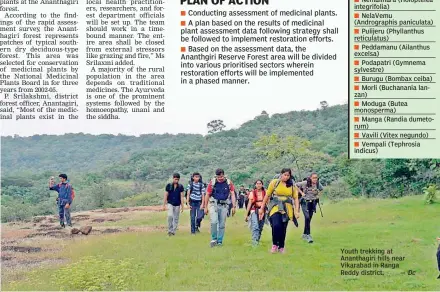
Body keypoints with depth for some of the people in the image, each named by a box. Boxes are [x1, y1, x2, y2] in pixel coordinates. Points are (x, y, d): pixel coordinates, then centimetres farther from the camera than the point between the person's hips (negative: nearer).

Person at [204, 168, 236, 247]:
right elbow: (207, 195, 2)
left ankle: (219, 241, 17)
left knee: (222, 225, 5)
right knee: (214, 222, -19)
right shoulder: (212, 182, -5)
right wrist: (205, 207, 3)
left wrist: (234, 207, -4)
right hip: (214, 204, -2)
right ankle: (213, 239, -2)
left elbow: (232, 194, 2)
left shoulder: (229, 183, -1)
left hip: (223, 205, 2)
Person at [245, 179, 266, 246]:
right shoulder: (252, 193, 3)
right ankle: (255, 242, -23)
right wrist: (246, 214, 2)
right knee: (255, 227, -17)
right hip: (254, 211, -3)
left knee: (260, 228, 7)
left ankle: (257, 241, 20)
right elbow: (249, 204, 4)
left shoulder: (265, 193, 6)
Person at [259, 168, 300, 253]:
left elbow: (295, 198, 4)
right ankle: (275, 244, 4)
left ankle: (281, 247, 27)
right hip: (275, 207, -2)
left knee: (283, 229, 5)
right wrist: (262, 208, 5)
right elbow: (267, 196, 3)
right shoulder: (274, 182, -1)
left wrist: (297, 211, -7)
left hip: (286, 210, 2)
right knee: (276, 226, -20)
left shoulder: (292, 185, 3)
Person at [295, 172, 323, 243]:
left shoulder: (318, 184, -3)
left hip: (313, 203, 4)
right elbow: (296, 185, -3)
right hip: (305, 202, -4)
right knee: (307, 217, -18)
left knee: (309, 219, 9)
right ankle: (308, 235, -19)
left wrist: (318, 194, 6)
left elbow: (321, 189, 20)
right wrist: (301, 192, -6)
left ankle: (304, 234, 23)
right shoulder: (305, 183, -14)